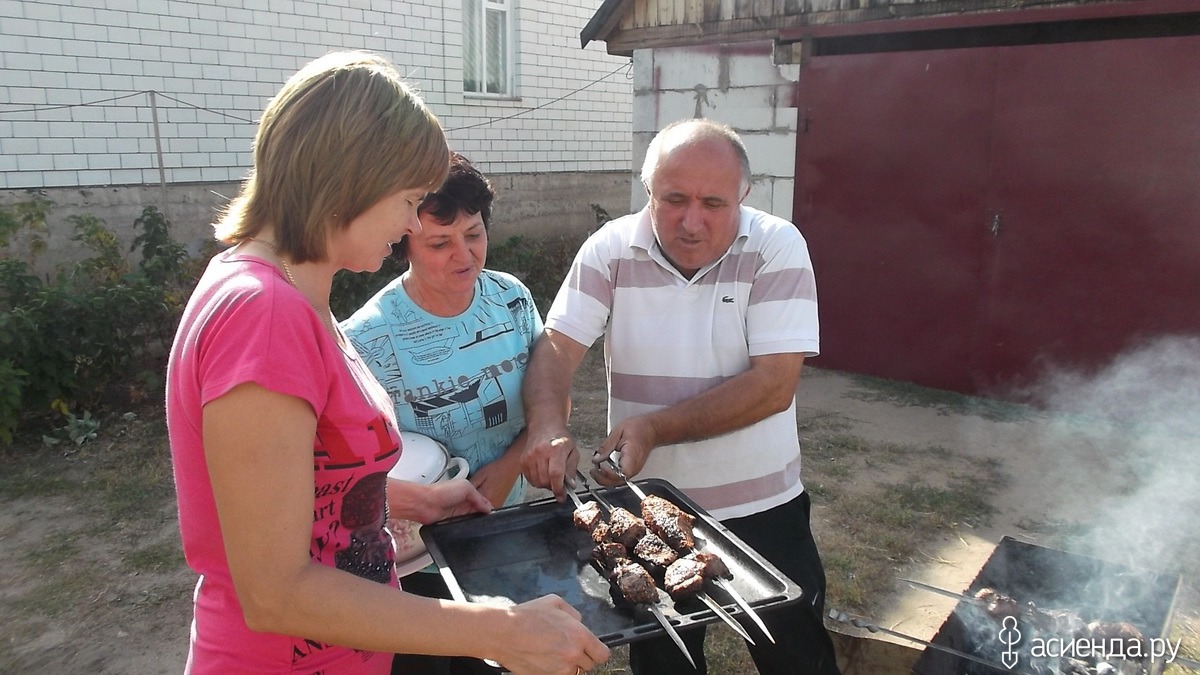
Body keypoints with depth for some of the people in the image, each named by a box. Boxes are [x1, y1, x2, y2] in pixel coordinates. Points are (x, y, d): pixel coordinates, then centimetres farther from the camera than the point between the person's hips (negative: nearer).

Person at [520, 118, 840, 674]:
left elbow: (774, 384, -20)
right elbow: (556, 348, -13)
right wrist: (548, 430, -33)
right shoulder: (611, 249, -8)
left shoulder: (777, 247, -13)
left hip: (762, 508, -1)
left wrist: (654, 428, -26)